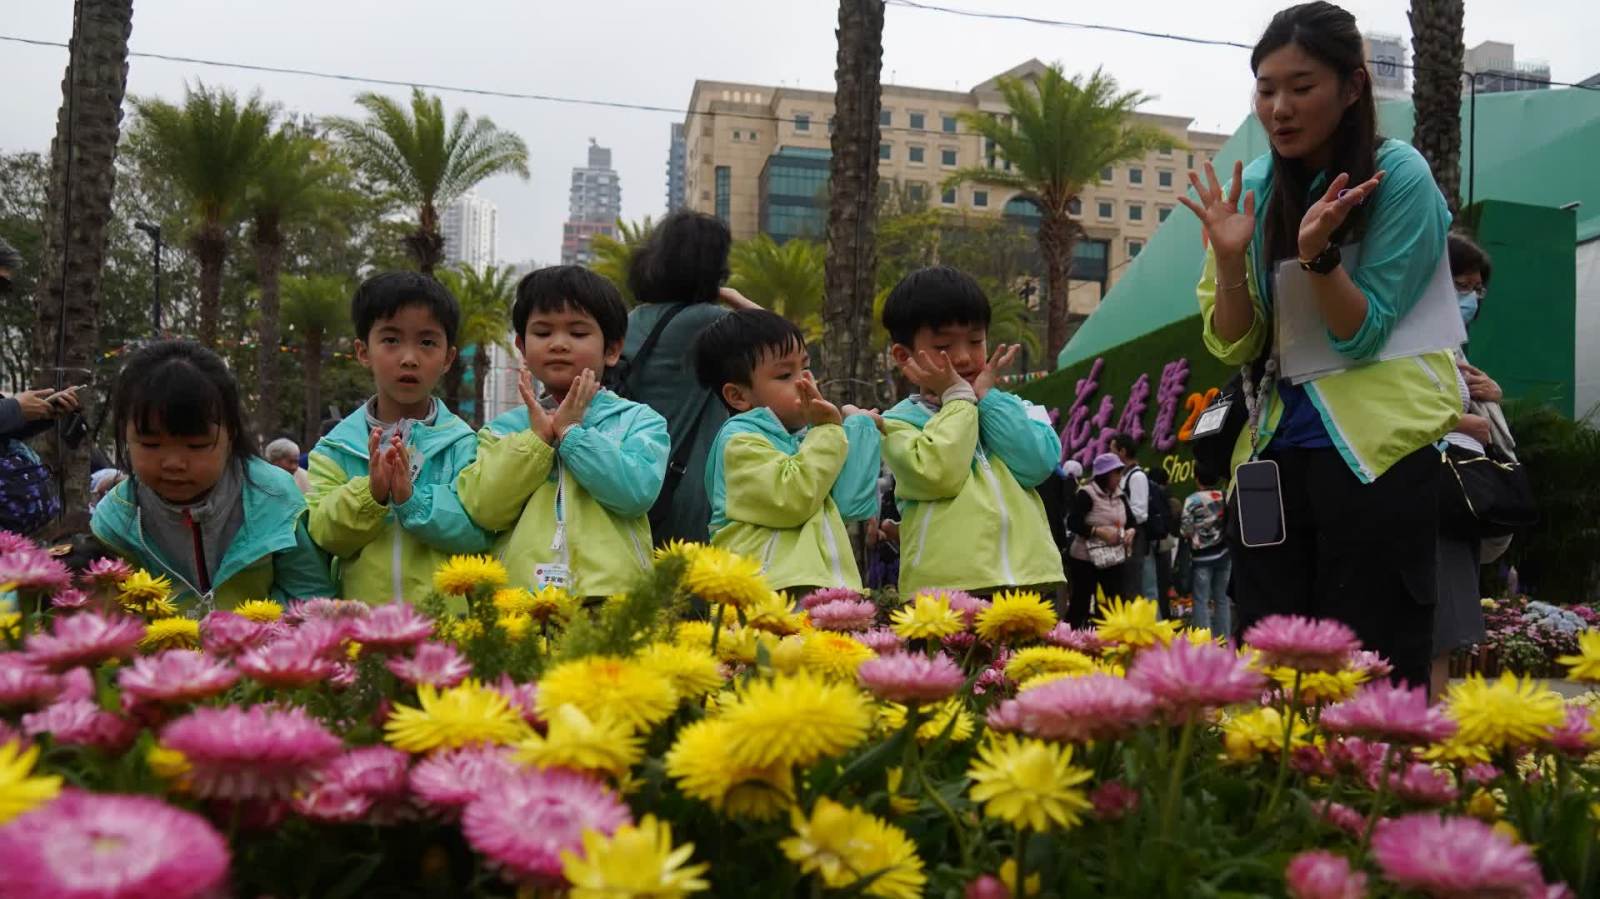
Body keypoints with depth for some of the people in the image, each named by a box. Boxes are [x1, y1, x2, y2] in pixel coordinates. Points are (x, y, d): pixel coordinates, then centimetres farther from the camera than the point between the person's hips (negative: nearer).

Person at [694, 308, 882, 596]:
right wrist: (829, 431, -7)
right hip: (769, 590, -7)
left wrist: (857, 426, 7)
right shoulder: (740, 439, -2)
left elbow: (854, 505, 7)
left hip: (826, 586, 7)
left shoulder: (805, 437, 19)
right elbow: (791, 499, -16)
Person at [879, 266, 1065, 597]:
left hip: (1029, 580, 4)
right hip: (945, 589, -4)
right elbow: (938, 474, -14)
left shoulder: (1010, 408, 17)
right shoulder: (899, 422, 5)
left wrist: (986, 396, 2)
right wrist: (958, 398, -1)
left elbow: (1037, 464, -1)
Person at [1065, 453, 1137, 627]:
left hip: (1115, 559, 6)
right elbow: (1073, 523, -18)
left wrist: (1131, 530, -7)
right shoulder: (1086, 494, -11)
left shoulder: (1120, 495, 11)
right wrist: (1099, 531, -24)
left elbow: (1131, 520, 16)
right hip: (1086, 560, -6)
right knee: (1080, 603, 0)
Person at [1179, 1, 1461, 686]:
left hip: (1376, 452, -4)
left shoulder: (1398, 175, -8)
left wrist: (1317, 250, -24)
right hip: (1272, 455, 4)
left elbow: (1362, 336, -10)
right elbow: (1234, 349, 2)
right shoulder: (1253, 186, 4)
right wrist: (1229, 257, -14)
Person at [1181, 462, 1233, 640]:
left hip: (1201, 556, -4)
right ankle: (1224, 640, 13)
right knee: (1222, 598, 11)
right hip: (1223, 554, 4)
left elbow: (1186, 530, -11)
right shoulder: (1226, 498, 2)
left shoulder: (1192, 500, -10)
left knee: (1201, 600, -1)